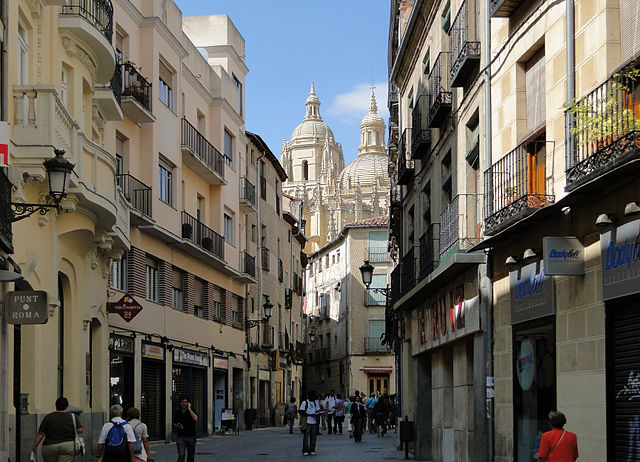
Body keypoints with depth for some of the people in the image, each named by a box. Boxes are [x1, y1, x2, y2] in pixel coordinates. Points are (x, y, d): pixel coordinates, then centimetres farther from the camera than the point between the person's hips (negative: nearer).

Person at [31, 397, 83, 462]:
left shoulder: (48, 417, 1)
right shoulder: (72, 416, 3)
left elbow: (40, 434, 0)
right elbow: (80, 430, 0)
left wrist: (35, 445, 10)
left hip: (49, 447, 0)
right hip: (68, 446, 0)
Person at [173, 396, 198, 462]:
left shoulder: (192, 410, -1)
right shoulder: (177, 412, 8)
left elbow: (195, 418, -22)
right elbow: (174, 424, 16)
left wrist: (189, 408, -16)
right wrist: (177, 425, -8)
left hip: (191, 437, 0)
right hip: (180, 437, 0)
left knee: (191, 456, 9)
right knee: (181, 455, -12)